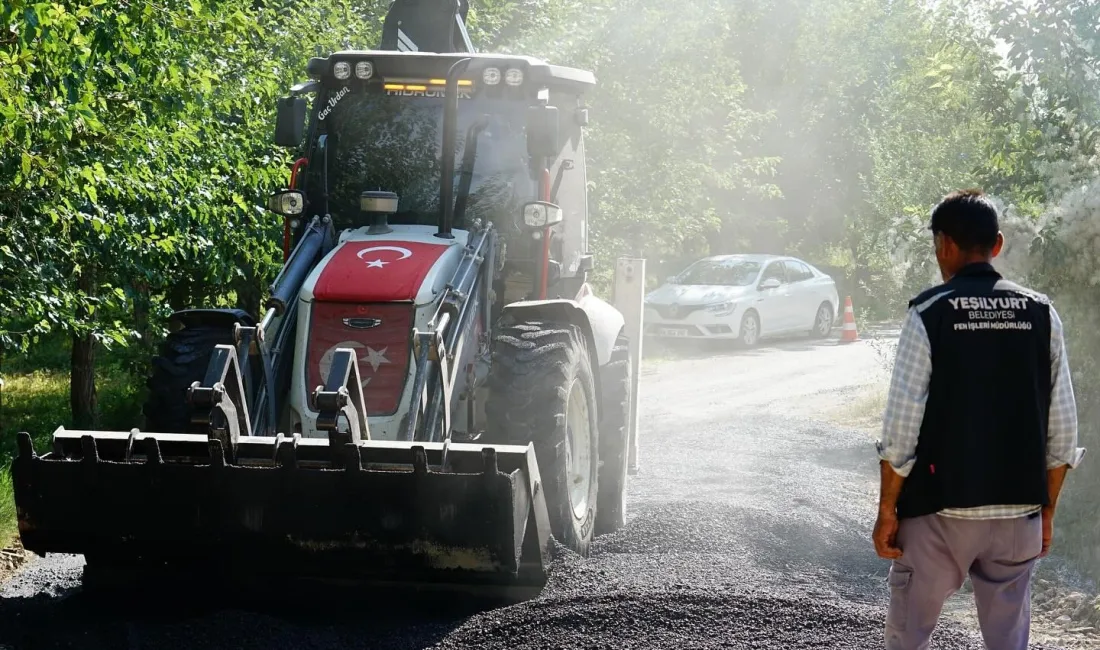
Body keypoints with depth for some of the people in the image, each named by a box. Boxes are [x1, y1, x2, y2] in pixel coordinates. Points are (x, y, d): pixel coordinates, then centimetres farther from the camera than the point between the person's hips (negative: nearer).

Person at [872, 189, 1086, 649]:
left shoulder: (929, 316, -9)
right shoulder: (1041, 316, 1)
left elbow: (901, 431, -11)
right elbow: (1062, 432, 2)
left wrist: (887, 513, -1)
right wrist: (1046, 510, 14)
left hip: (940, 511, -3)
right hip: (1019, 514, 3)